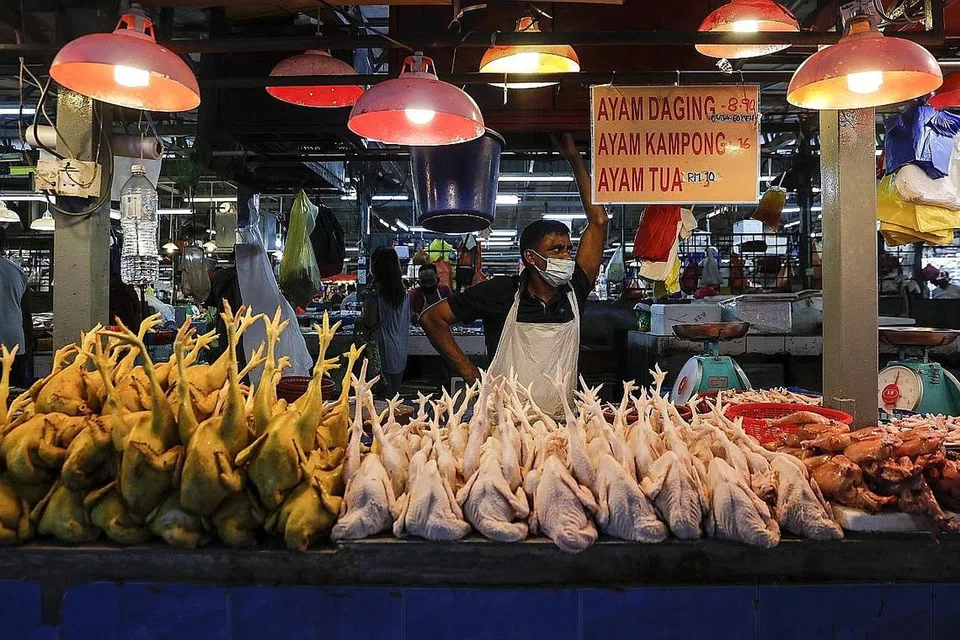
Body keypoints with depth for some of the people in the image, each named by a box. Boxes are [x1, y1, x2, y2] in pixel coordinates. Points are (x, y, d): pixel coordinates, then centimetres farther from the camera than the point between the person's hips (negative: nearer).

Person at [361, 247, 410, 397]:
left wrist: (362, 315, 4)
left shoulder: (374, 291, -14)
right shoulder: (403, 292, 6)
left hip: (382, 351, -6)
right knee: (395, 395, 13)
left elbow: (369, 322, -14)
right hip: (400, 351, 6)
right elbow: (406, 322, 10)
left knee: (383, 398, -1)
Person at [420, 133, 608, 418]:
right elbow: (431, 318, 6)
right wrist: (470, 373, 1)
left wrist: (574, 158, 9)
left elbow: (598, 221, 8)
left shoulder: (573, 292, 7)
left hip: (563, 420, 4)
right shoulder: (500, 293, -1)